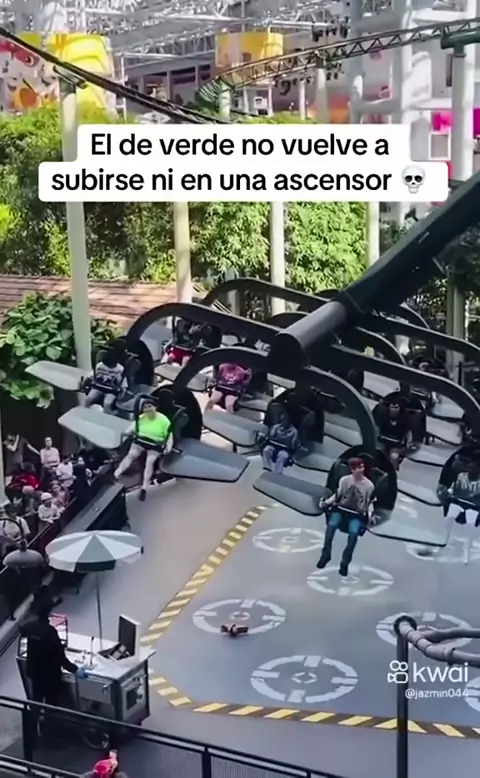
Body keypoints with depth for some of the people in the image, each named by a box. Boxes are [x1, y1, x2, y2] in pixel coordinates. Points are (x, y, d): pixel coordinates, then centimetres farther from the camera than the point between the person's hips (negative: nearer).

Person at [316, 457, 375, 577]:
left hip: (357, 514, -1)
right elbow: (337, 495, 12)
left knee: (354, 532, -31)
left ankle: (345, 562, -17)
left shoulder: (369, 485, -3)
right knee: (331, 524, -30)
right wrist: (326, 502, -3)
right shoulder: (344, 480, 1)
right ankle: (326, 554, -13)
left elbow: (369, 503, 5)